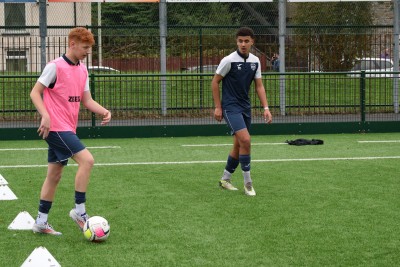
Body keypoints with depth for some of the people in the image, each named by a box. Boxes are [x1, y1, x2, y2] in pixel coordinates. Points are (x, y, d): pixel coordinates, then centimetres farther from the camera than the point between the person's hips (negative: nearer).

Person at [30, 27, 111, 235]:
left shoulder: (82, 70, 12)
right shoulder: (55, 66, -11)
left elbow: (86, 100, 14)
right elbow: (35, 92, -11)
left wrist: (104, 111, -4)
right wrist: (45, 116, -24)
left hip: (67, 129, 9)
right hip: (56, 128, -8)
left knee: (54, 175, 11)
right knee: (87, 160, -19)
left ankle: (41, 222, 18)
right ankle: (79, 211, -10)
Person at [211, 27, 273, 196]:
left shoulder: (255, 61, 4)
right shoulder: (229, 60, -13)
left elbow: (259, 86, 8)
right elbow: (215, 82, -5)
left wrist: (265, 108, -3)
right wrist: (218, 107, -7)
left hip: (245, 106, 7)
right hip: (230, 107, -7)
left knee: (239, 144, 10)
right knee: (245, 140, -19)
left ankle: (225, 179, 26)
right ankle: (247, 181, -9)